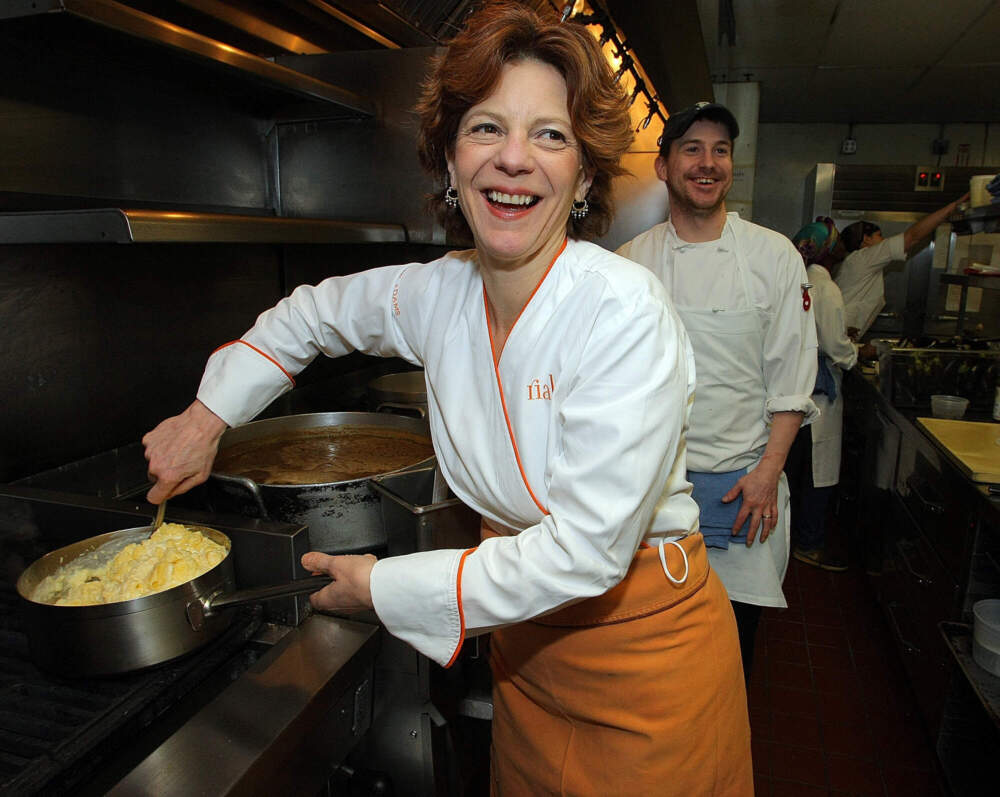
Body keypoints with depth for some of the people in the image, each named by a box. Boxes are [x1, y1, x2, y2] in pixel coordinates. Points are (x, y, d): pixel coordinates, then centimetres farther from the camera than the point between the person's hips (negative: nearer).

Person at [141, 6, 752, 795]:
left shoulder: (626, 311, -27)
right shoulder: (441, 295, -9)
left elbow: (585, 551, -28)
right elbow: (314, 310, 11)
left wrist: (384, 587, -18)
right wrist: (208, 418, 6)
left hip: (641, 647, -4)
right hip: (526, 634, 5)